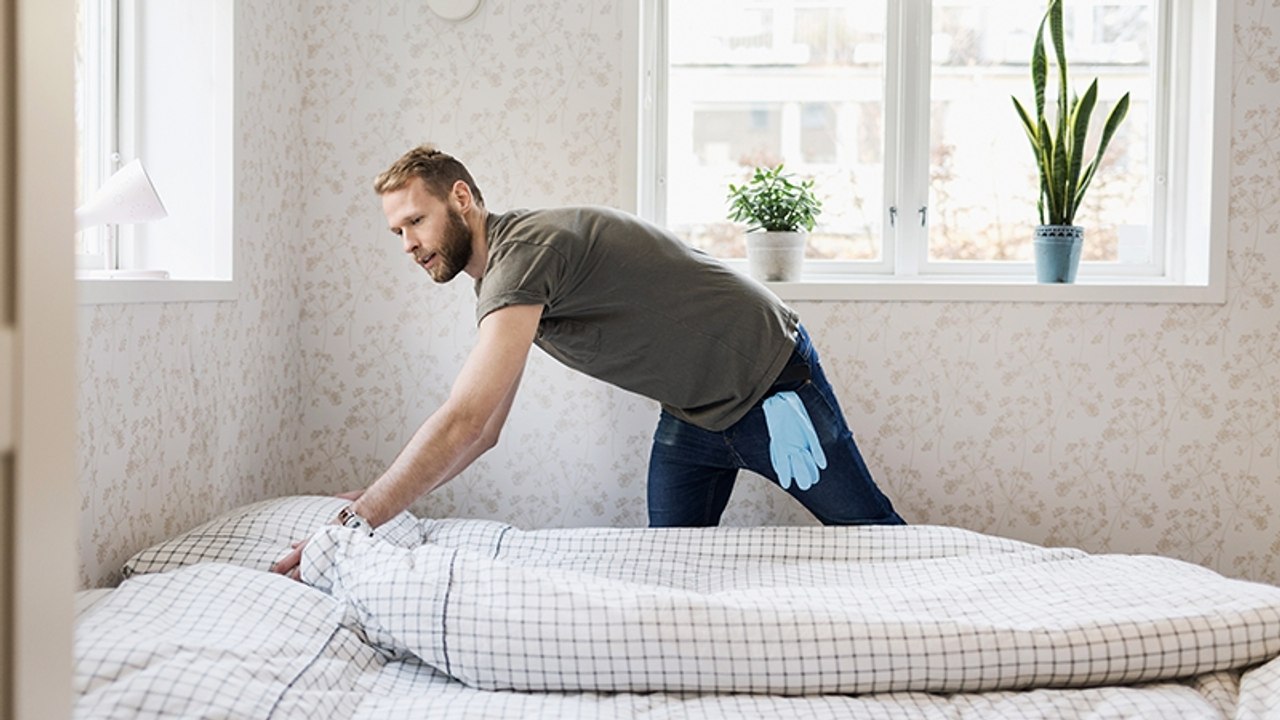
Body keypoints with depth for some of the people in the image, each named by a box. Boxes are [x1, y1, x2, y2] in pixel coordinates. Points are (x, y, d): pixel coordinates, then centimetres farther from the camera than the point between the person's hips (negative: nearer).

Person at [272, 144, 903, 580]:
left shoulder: (523, 250, -28)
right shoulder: (504, 281, 4)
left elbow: (464, 423, -36)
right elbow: (482, 431, 9)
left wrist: (357, 522, -34)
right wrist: (378, 501, 1)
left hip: (769, 382, -9)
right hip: (692, 413, 9)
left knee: (868, 532, 7)